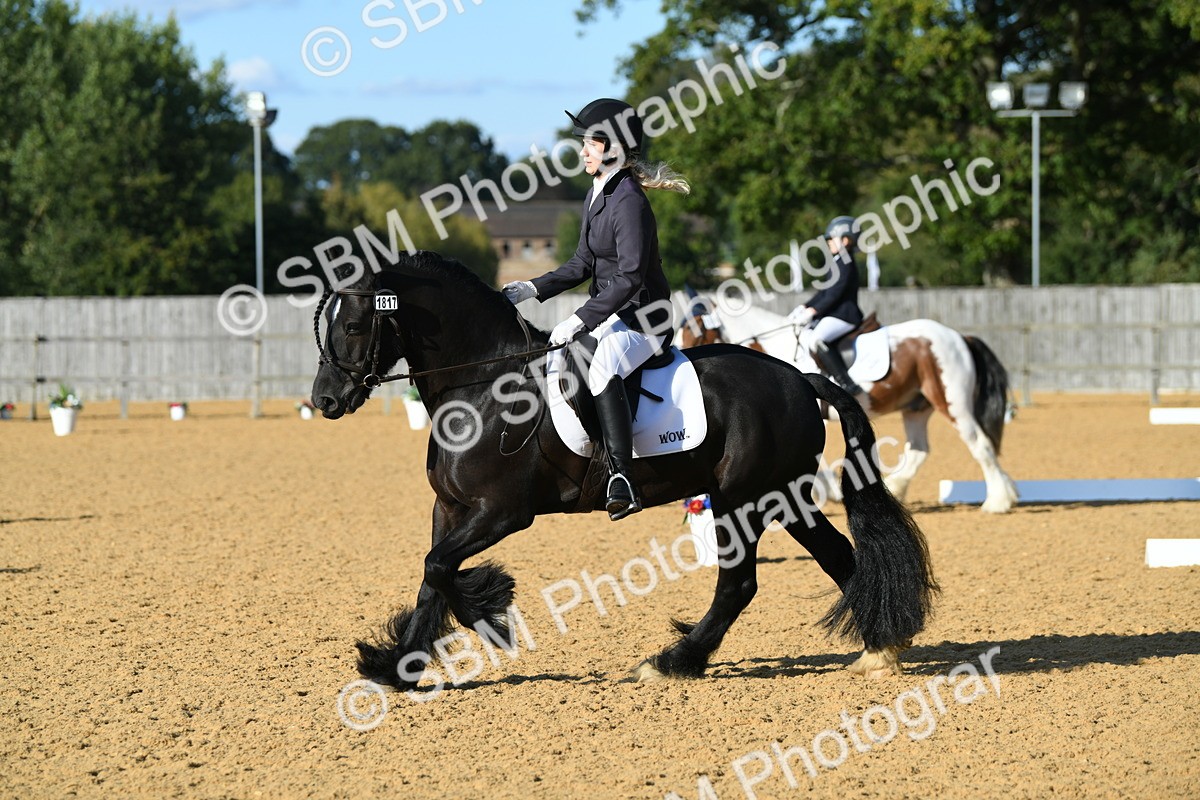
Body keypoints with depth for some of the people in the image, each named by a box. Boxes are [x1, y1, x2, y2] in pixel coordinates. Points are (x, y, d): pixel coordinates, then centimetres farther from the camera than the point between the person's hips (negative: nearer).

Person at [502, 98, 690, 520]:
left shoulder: (629, 201, -19)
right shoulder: (596, 195, 11)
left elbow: (630, 277, -25)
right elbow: (583, 264, 17)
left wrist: (580, 320, -27)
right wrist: (534, 289, 5)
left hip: (643, 319, -11)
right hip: (612, 316, 11)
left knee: (602, 370, -37)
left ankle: (622, 480, -44)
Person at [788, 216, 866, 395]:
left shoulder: (846, 264, -12)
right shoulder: (838, 263, 19)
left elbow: (835, 294, -19)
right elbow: (825, 292, 22)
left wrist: (812, 311, -22)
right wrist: (804, 307, 12)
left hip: (844, 315, -11)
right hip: (833, 314, 11)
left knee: (817, 340, -28)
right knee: (805, 336, -1)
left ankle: (847, 385, -27)